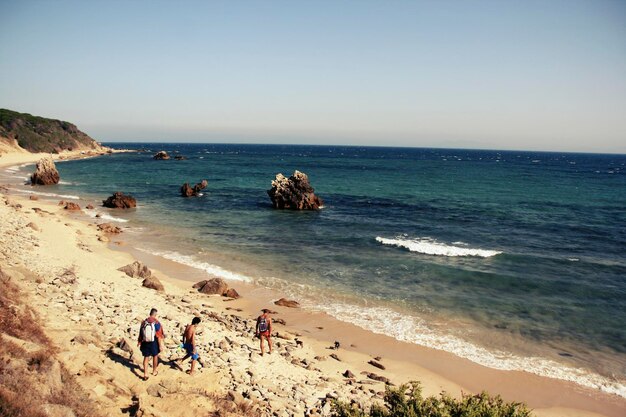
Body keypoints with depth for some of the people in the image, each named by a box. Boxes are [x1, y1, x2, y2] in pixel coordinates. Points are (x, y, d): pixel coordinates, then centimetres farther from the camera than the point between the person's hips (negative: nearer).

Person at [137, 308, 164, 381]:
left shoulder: (144, 322, -6)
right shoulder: (156, 323, -17)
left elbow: (140, 334, 4)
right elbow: (158, 336, -15)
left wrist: (139, 342, 17)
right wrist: (160, 346, -7)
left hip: (145, 343, 2)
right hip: (154, 343, -2)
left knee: (146, 357, 13)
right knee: (155, 356, 19)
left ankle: (145, 374, 9)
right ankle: (154, 371, 34)